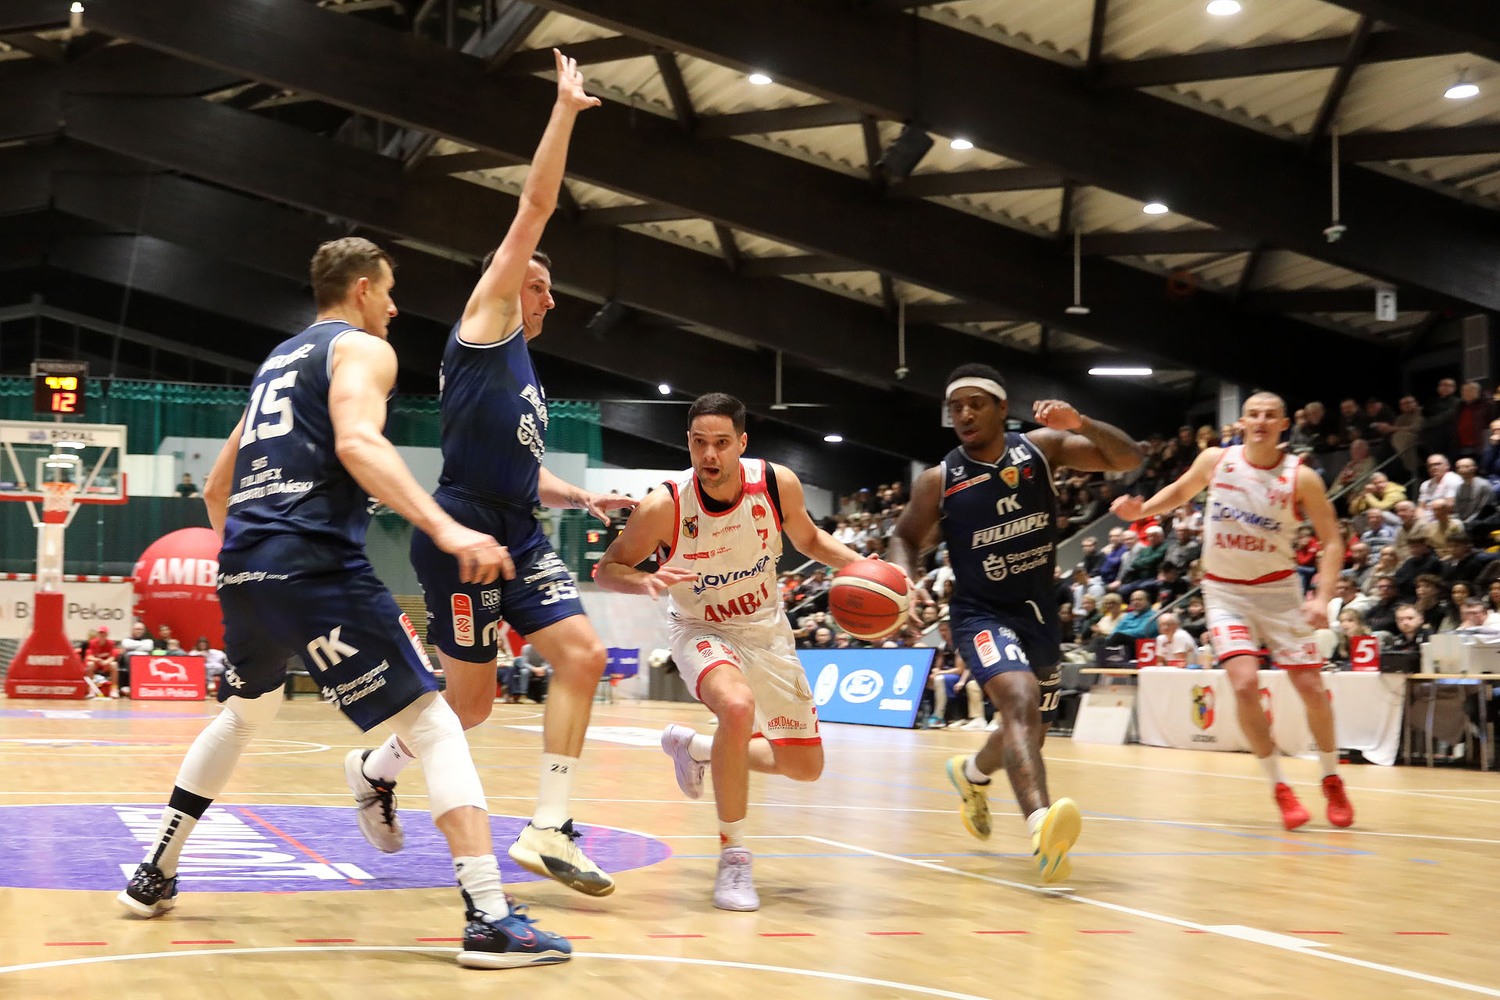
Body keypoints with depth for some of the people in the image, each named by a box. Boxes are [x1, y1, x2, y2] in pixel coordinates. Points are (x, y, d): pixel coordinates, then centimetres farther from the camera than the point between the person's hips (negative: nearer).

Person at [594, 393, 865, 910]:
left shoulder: (778, 484, -19)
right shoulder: (664, 506, -27)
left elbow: (808, 539, 2)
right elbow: (608, 569, -15)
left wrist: (858, 563, -16)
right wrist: (644, 581, -37)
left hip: (766, 628, 4)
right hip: (700, 630, -4)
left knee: (805, 766, 9)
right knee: (737, 706, -38)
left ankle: (692, 745, 36)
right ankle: (733, 857, -20)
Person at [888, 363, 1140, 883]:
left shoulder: (1041, 447, -5)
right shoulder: (939, 481, -8)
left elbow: (1128, 459, -9)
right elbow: (906, 537, 6)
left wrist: (1080, 425, -27)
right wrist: (904, 579, -16)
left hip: (1037, 608, 4)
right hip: (981, 613, -4)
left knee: (1029, 729, 18)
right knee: (1020, 700, -31)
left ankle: (972, 772, 52)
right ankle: (1042, 827, -49)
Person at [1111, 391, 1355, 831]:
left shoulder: (1301, 477, -10)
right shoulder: (1216, 460, -5)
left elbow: (1332, 539, -6)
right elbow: (1182, 490, 16)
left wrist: (1323, 596, -19)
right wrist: (1140, 510, -2)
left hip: (1277, 588, 0)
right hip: (1226, 592, 0)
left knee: (1311, 687, -2)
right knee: (1245, 684, -17)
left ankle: (1332, 782, 22)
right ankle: (1279, 788, -1)